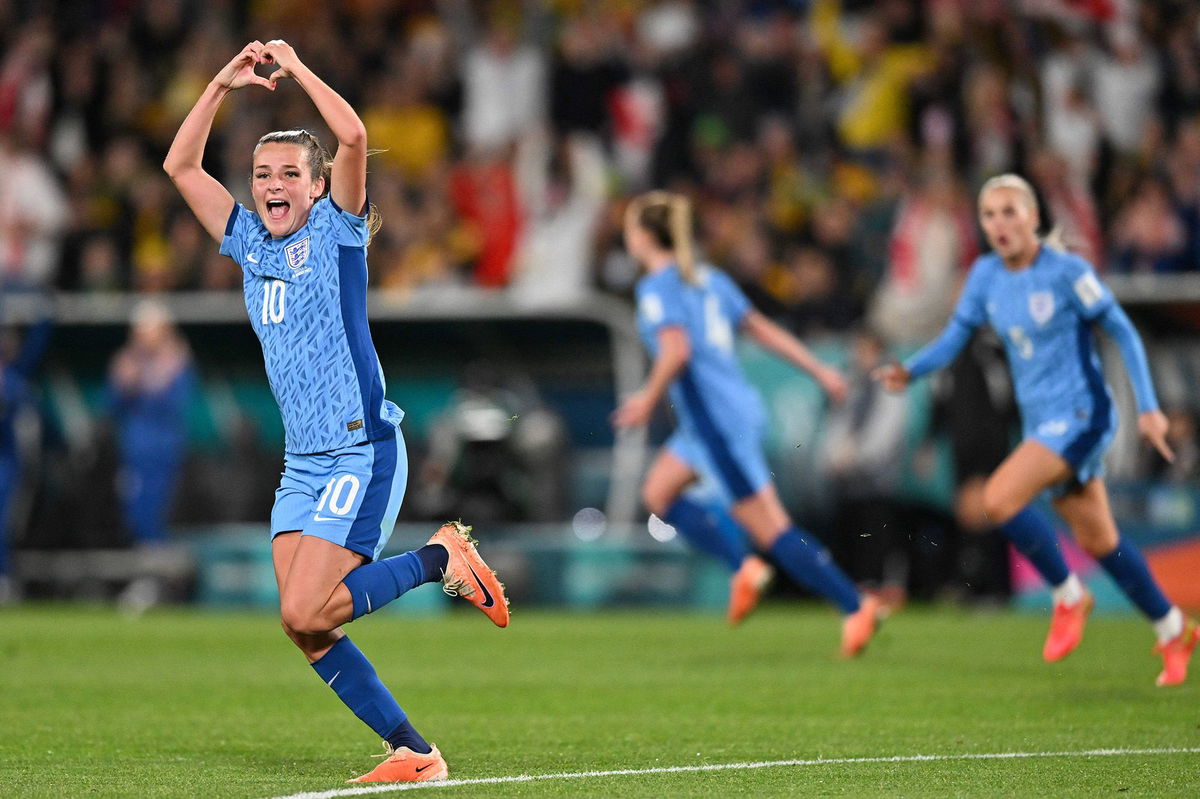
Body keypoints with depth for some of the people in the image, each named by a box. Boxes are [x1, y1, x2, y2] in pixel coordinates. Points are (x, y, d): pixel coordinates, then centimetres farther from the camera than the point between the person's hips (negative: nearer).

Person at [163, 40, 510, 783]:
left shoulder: (336, 230, -3)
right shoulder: (251, 242, 14)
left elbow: (353, 136, -19)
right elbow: (180, 166, 17)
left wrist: (296, 66, -10)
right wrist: (223, 85, 9)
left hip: (361, 452, -7)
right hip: (302, 463, 7)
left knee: (306, 613, -16)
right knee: (308, 630, -2)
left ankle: (442, 557, 1)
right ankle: (414, 752, 4)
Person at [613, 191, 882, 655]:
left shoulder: (656, 289, -11)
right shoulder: (708, 279, 14)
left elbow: (677, 351, -24)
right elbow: (763, 330, 15)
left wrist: (648, 399, -12)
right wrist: (819, 371, 15)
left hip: (719, 422, -9)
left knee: (770, 528, -7)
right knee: (658, 492, 19)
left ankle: (855, 607, -8)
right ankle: (745, 568, 10)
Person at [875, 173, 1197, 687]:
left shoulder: (1067, 272, -14)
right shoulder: (986, 274, 3)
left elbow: (1123, 332, -7)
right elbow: (955, 336, 4)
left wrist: (1149, 407, -9)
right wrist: (910, 372, -15)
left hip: (1081, 416, -7)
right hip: (1040, 421, 7)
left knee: (999, 498, -24)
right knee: (1097, 540, 13)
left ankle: (1068, 597, -5)